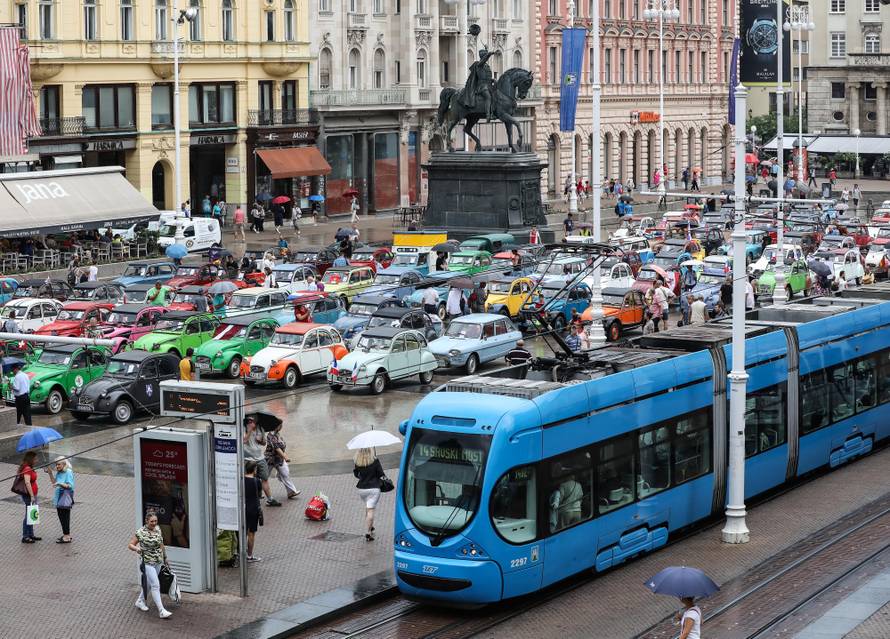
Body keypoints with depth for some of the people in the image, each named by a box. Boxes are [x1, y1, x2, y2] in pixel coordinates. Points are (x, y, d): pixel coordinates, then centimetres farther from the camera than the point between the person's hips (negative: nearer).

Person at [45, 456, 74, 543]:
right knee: (60, 515, 14)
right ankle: (66, 534, 26)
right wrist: (50, 473, 7)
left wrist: (60, 484, -30)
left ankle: (67, 537, -2)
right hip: (59, 497, 9)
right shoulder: (59, 472, 11)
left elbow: (70, 485, -18)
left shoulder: (68, 472, -13)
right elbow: (54, 482, 18)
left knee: (65, 517, -6)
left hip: (65, 497, -9)